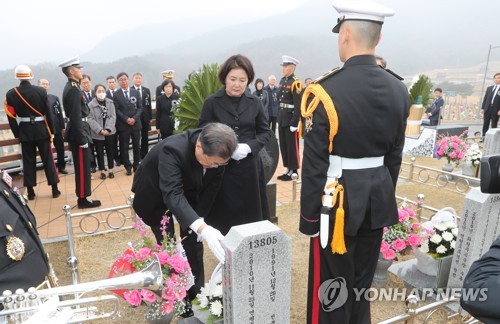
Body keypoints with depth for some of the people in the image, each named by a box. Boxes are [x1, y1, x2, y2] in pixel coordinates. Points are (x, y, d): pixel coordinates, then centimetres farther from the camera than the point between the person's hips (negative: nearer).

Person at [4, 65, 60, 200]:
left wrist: (17, 133, 9)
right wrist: (51, 130, 3)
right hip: (41, 130, -1)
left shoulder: (11, 94, -3)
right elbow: (48, 112, -5)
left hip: (25, 132, 1)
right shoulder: (41, 91, -7)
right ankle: (55, 189, 8)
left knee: (28, 161, 9)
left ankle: (30, 192, 14)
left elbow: (11, 116, -1)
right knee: (48, 160, 5)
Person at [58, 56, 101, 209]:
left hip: (76, 132, 10)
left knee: (82, 167, 16)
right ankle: (83, 198, 8)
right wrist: (82, 139, -20)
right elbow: (76, 117, -22)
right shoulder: (74, 89, -18)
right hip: (78, 133, -10)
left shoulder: (71, 87, 13)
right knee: (83, 168, -2)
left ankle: (83, 195, 26)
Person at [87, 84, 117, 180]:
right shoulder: (91, 105, -5)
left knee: (110, 151, 9)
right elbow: (91, 120, -9)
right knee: (100, 153, 5)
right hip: (97, 133, -2)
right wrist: (100, 130, -17)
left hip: (109, 132, 2)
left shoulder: (110, 102, 4)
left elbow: (113, 116, -2)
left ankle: (110, 170, 20)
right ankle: (102, 171, 16)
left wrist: (108, 129, -13)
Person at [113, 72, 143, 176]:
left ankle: (136, 165, 21)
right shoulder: (116, 94, 0)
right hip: (123, 124, -2)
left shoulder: (136, 92, 7)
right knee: (124, 147, 3)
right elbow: (117, 110, -4)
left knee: (136, 146, 8)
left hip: (136, 123, 2)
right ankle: (128, 166, 13)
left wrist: (134, 118, -10)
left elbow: (140, 107, 3)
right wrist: (126, 119, -15)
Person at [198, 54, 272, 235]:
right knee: (223, 220, 6)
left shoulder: (254, 102, 3)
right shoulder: (212, 102, -4)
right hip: (221, 169, -2)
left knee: (250, 219, 10)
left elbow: (265, 132, 7)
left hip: (249, 168, 2)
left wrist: (249, 146, -12)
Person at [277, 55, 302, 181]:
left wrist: (294, 122, -20)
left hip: (291, 117, -8)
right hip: (282, 117, 8)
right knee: (283, 145, 12)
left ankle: (294, 171, 11)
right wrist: (279, 117, 13)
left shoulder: (295, 83, -12)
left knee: (292, 146, 0)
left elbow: (298, 105, -17)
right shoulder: (282, 81, 12)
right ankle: (288, 169, 23)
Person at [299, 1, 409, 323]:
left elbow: (314, 165, -16)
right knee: (362, 282, 23)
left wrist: (309, 218, -6)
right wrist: (383, 196, 19)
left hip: (338, 200, -6)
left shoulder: (325, 91, -18)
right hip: (378, 197, 6)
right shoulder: (398, 90, 0)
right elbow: (394, 156, 7)